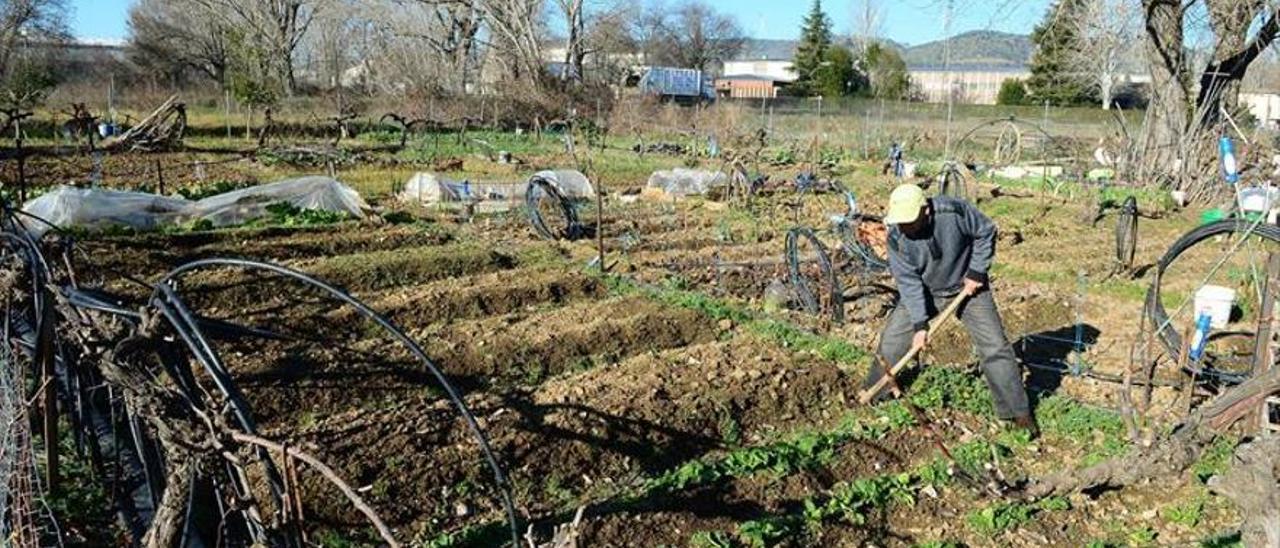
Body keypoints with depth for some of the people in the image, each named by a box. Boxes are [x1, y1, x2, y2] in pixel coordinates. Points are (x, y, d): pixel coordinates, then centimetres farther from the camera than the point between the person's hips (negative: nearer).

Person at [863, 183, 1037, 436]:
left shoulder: (955, 211, -29)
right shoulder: (896, 238, -23)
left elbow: (986, 232, -12)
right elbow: (909, 282, -21)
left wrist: (976, 272, -14)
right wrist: (919, 324, -25)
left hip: (967, 287, -1)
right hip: (923, 293, 2)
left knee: (995, 347, -4)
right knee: (891, 341, -1)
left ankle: (1018, 412, 9)